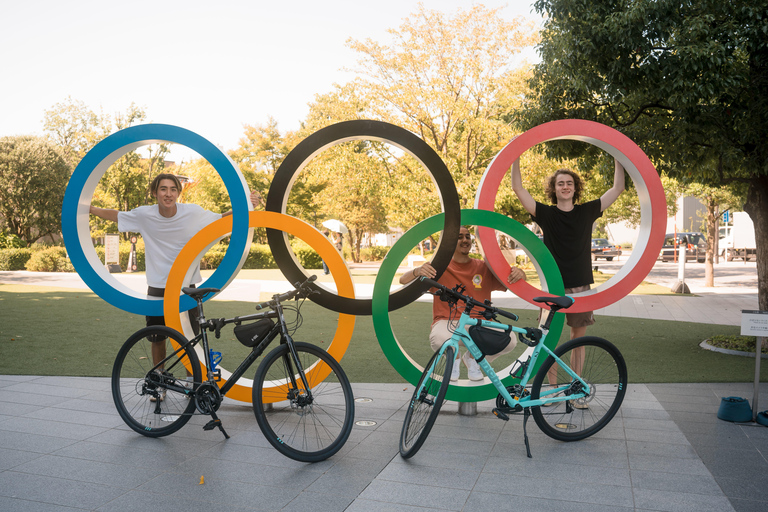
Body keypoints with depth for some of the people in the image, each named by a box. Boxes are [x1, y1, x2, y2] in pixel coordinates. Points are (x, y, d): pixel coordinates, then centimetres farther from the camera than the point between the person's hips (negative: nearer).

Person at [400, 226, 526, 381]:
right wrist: (417, 271, -29)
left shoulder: (484, 268, 7)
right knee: (439, 339, -38)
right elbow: (403, 280, -5)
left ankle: (472, 358, 9)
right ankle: (454, 359, 4)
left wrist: (519, 273, -19)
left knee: (509, 341, -25)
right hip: (447, 322, -2)